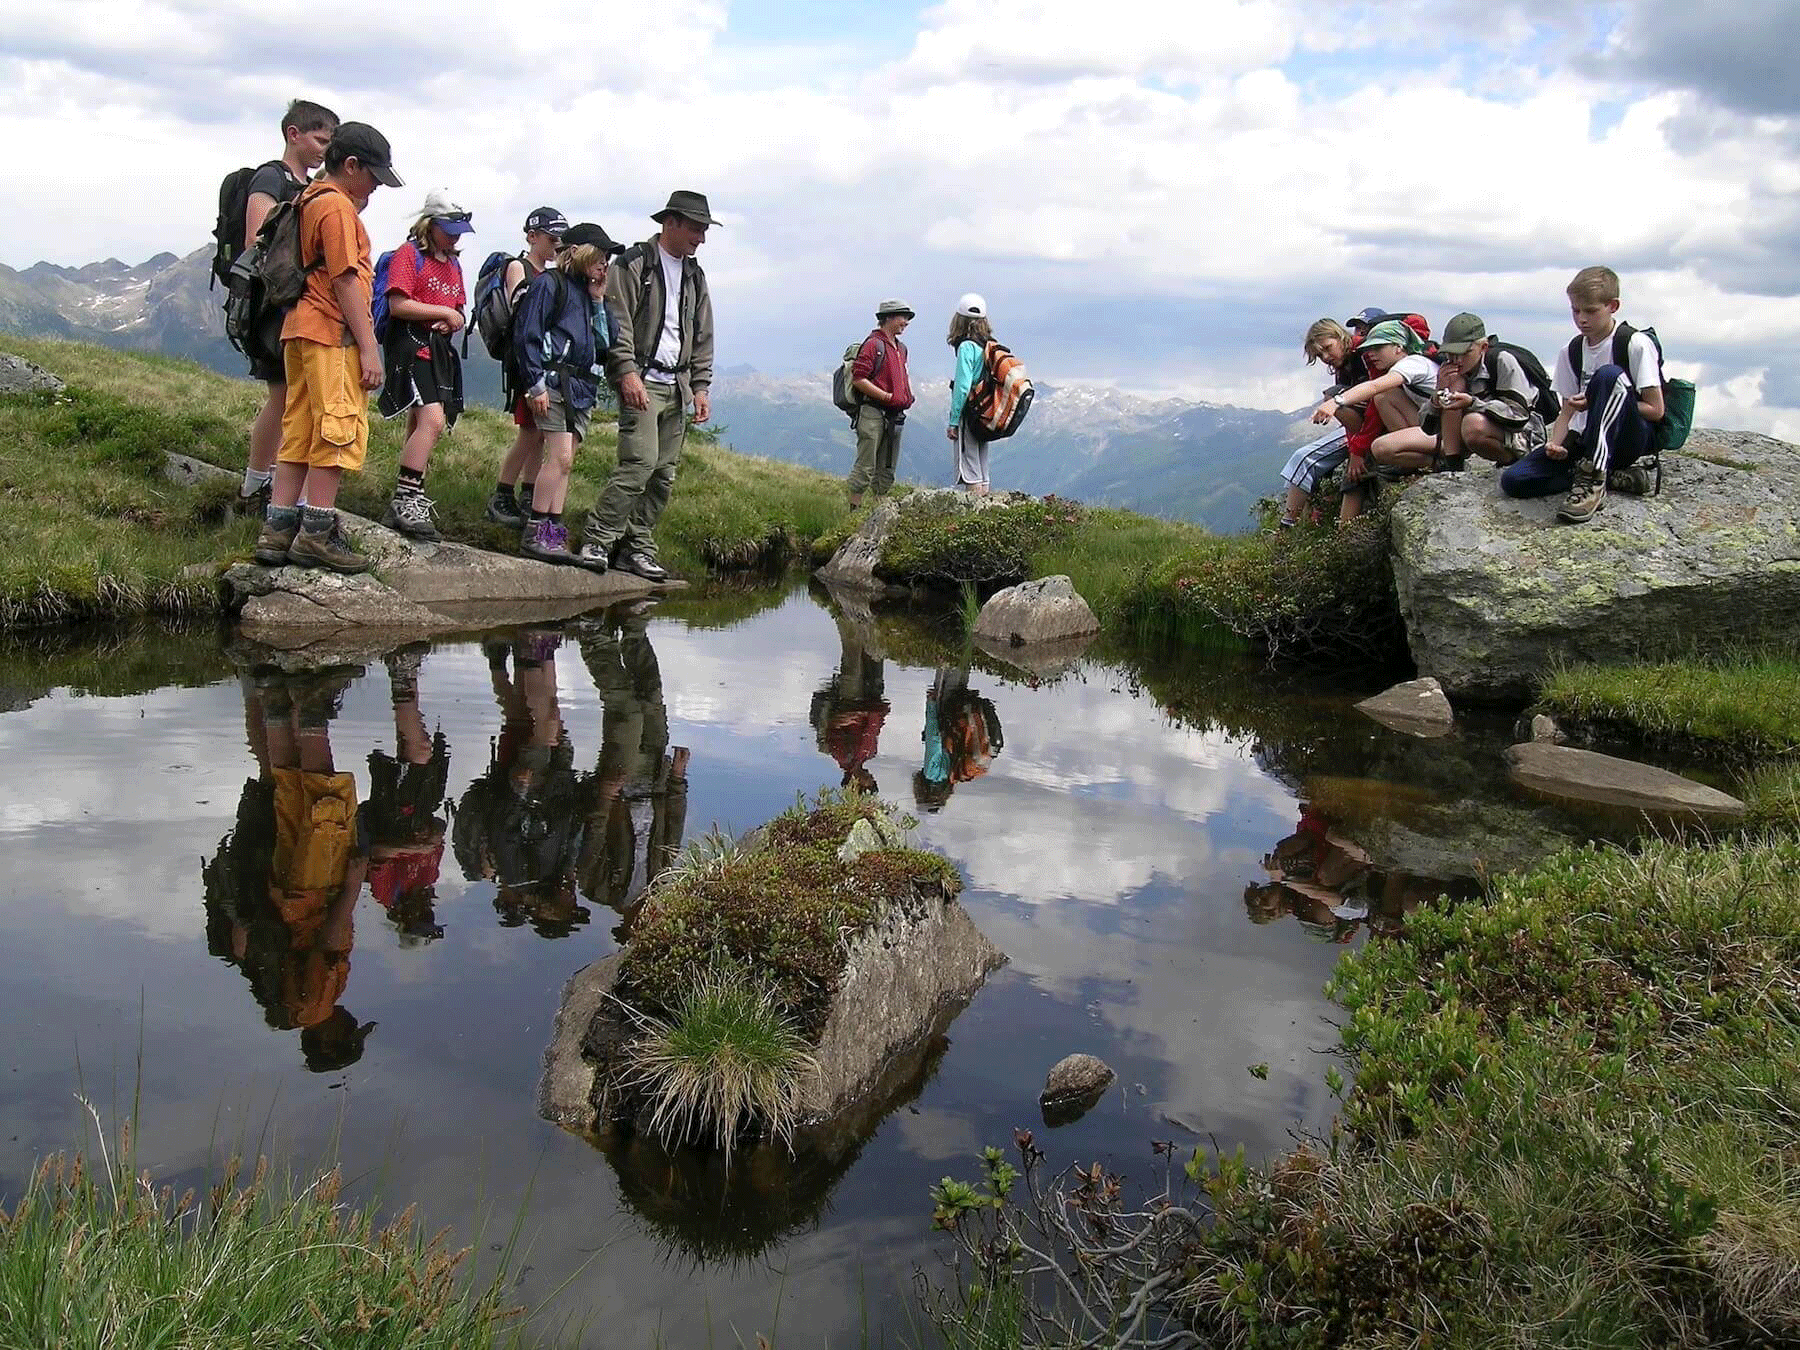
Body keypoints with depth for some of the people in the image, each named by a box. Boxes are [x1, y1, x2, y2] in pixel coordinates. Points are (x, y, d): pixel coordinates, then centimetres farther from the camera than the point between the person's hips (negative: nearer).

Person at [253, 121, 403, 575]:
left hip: (301, 331, 10)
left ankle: (277, 530, 10)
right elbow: (346, 281, -15)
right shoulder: (338, 206, -9)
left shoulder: (311, 201, 20)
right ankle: (318, 534, -6)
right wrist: (369, 347, -16)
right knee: (339, 430, -7)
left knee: (300, 432, 10)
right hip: (333, 333, -10)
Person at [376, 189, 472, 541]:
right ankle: (407, 500, -20)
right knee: (433, 421, -22)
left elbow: (458, 310, 25)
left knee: (421, 427, 8)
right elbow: (398, 304, -13)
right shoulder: (410, 253, -4)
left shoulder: (453, 263, 20)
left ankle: (404, 506, 11)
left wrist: (455, 320, 1)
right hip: (411, 344, -8)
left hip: (440, 349, 8)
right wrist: (444, 312, -10)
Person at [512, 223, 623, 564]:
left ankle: (553, 534, 6)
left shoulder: (589, 292, 21)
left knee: (564, 462, 5)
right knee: (560, 457, -15)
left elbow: (603, 342, 15)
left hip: (582, 387, 8)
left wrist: (598, 302, 8)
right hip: (555, 382, -8)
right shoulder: (549, 283, -1)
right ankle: (534, 534, -13)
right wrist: (536, 385, -13)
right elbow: (526, 335, -7)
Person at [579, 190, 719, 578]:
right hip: (641, 382, -7)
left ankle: (637, 548, 10)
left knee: (665, 474, 3)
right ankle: (597, 540, -12)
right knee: (641, 462, -19)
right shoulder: (633, 264, -1)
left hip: (677, 387, 7)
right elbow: (617, 323, -9)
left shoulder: (694, 276, 20)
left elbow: (703, 338, 22)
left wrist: (701, 386, 13)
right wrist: (628, 372, -19)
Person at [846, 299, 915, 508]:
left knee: (887, 468, 11)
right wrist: (887, 397, -17)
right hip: (873, 413, -9)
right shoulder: (873, 344, -8)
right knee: (866, 466, -8)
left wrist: (907, 397, 12)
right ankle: (854, 510, -4)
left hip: (895, 415, 9)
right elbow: (858, 379, -15)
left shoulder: (901, 348, 19)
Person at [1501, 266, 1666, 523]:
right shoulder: (1571, 352, 8)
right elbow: (1568, 411, 7)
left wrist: (1595, 403, -16)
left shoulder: (1636, 344, -8)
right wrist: (1555, 444, -14)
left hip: (1633, 437, -5)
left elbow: (1655, 410, -10)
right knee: (1513, 481, -17)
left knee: (1609, 375, -35)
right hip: (1587, 439, 5)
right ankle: (1612, 475, -12)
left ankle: (1592, 482, -36)